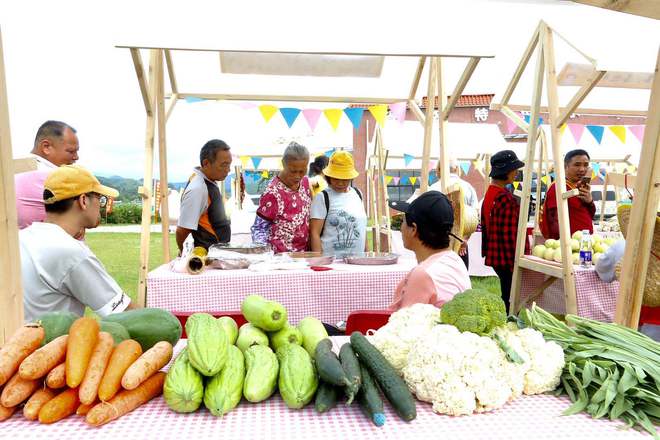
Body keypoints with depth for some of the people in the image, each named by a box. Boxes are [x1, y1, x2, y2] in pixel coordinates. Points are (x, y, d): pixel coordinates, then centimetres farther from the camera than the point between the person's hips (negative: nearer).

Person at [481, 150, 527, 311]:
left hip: (495, 257, 9)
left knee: (506, 298, 18)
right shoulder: (506, 199, -20)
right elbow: (509, 234, -21)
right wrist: (515, 263, -16)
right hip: (507, 258, -9)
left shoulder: (489, 193, 8)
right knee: (510, 300, 0)